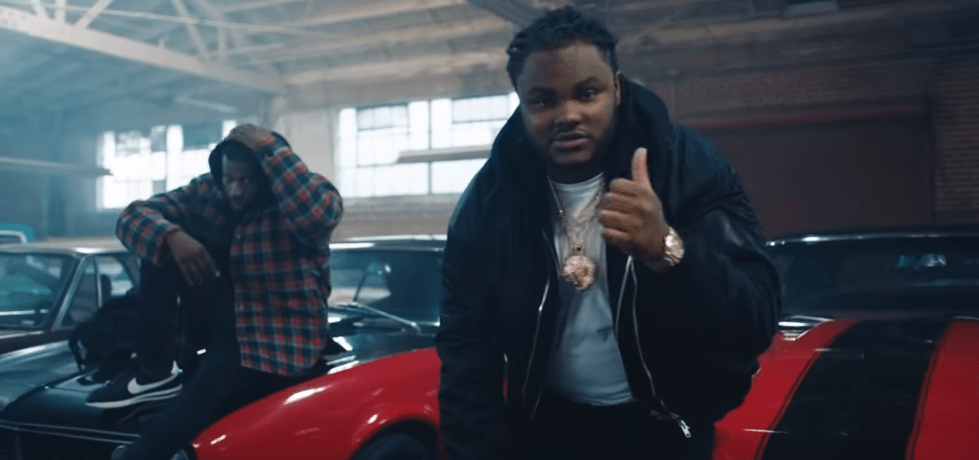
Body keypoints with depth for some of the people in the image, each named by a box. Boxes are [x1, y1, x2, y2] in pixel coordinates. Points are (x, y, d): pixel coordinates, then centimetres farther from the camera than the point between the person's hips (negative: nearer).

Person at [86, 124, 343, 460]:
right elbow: (133, 216, -3)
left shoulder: (305, 193, -16)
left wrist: (270, 149, -34)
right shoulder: (208, 190, -1)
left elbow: (318, 216, -42)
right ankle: (154, 371, -3)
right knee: (163, 239, -7)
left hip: (278, 345, -7)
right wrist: (172, 236, -25)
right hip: (229, 314, 7)